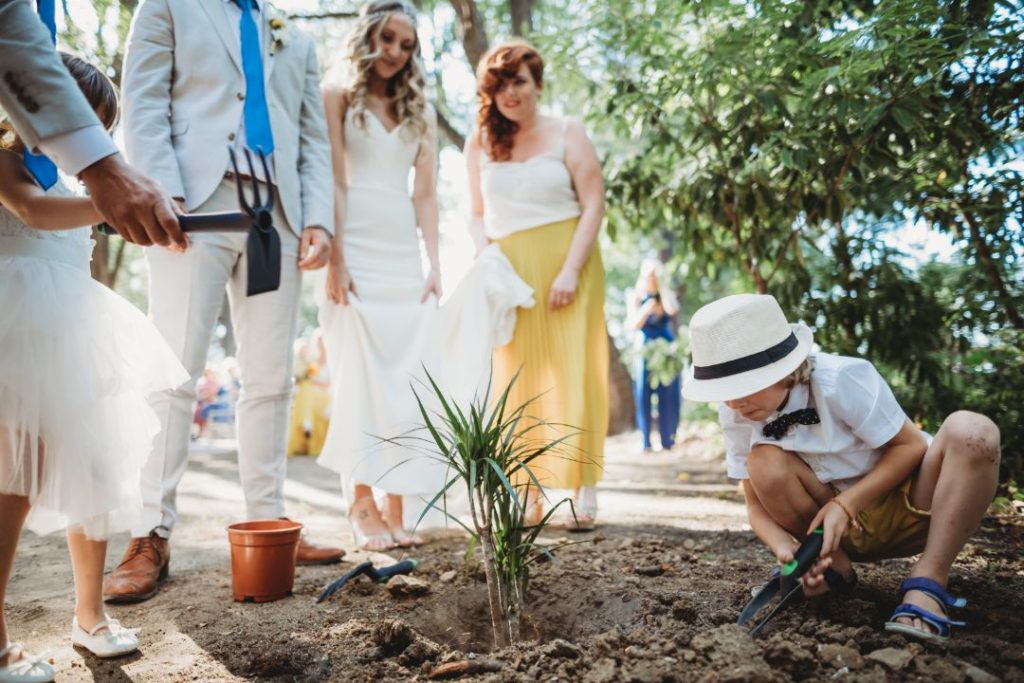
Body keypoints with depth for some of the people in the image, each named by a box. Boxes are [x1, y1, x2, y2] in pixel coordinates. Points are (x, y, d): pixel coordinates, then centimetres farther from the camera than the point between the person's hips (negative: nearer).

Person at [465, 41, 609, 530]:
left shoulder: (566, 134, 3)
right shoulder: (479, 144, 12)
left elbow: (593, 206, -3)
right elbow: (479, 216, 16)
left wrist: (571, 270, -14)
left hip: (565, 266, -3)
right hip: (510, 274, 3)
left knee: (572, 374, -5)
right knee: (518, 380, 2)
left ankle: (585, 490, 0)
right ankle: (530, 496, 7)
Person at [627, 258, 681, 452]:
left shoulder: (667, 294, 3)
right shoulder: (635, 296, 1)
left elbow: (672, 310, -18)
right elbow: (633, 324, -8)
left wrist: (661, 285, -12)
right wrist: (646, 309, -24)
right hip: (645, 351, 0)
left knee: (668, 396, -1)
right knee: (643, 395, -3)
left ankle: (668, 441, 5)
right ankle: (645, 443, 1)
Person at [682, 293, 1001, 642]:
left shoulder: (841, 379, -25)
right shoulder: (735, 416, -13)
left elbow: (911, 445, -15)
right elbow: (758, 504, -7)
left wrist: (845, 504, -25)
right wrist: (786, 550, -28)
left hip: (909, 509, -2)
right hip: (844, 530, 3)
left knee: (971, 431, -31)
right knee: (764, 463, -27)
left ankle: (928, 581, -26)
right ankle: (836, 566, -5)